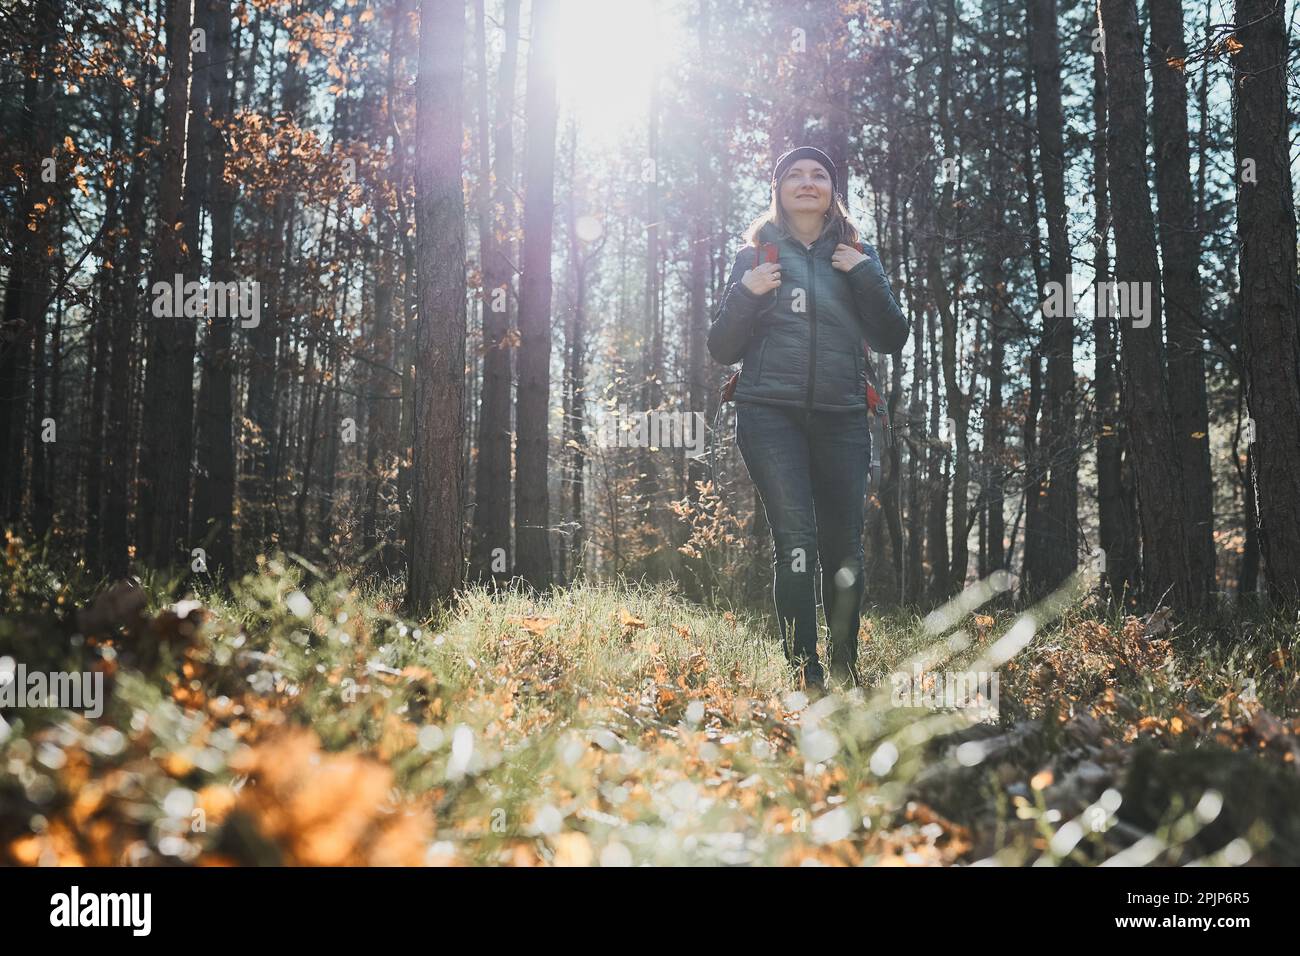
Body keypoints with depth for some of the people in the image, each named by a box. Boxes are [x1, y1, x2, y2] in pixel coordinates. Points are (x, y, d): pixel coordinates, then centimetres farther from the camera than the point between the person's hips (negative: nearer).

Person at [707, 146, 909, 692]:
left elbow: (891, 340, 8)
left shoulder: (856, 257, 16)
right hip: (771, 415, -2)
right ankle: (805, 675, -13)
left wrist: (866, 276, -4)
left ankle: (845, 673, 15)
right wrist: (746, 293, -8)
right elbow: (722, 350, 8)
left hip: (841, 418, 2)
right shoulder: (757, 255, 11)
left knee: (844, 549, 0)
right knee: (795, 541, -14)